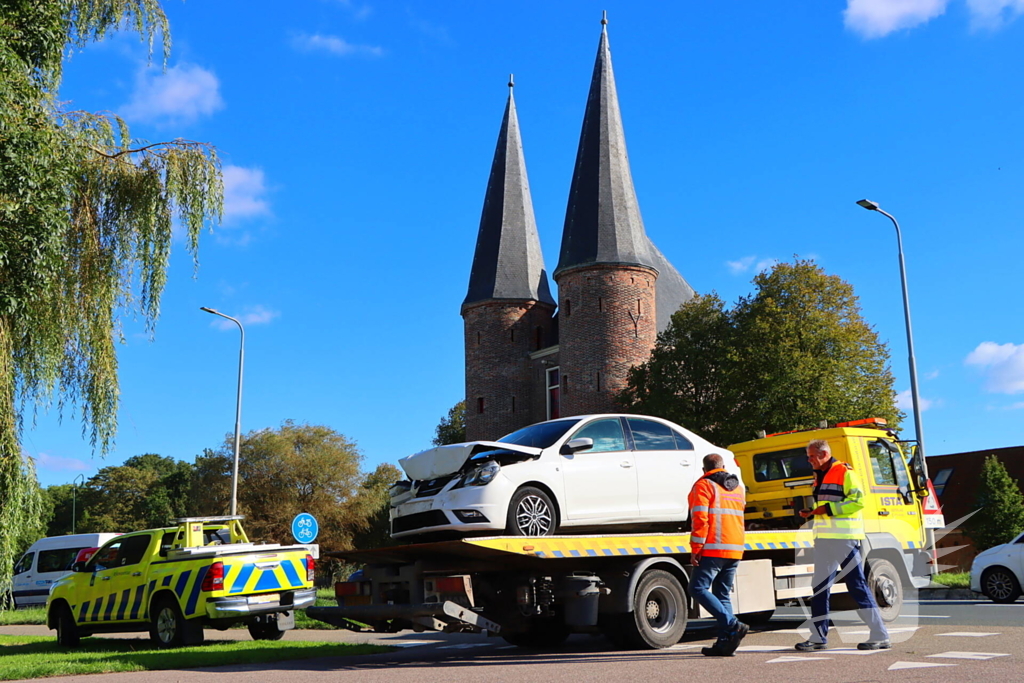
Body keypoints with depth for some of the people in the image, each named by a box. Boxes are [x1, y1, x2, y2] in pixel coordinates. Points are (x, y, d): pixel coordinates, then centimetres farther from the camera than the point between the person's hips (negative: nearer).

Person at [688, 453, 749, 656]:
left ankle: (733, 625, -16)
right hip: (735, 550, 8)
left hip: (712, 548, -7)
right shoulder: (737, 487, 19)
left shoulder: (704, 485, -4)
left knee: (698, 588, -5)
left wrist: (695, 549, -12)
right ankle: (724, 642, 4)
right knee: (723, 594, 10)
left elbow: (700, 519, -13)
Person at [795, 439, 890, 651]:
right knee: (819, 586, 9)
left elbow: (858, 500, -17)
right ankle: (818, 637, 14)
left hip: (844, 538, -9)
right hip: (823, 538, 9)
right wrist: (811, 513, 8)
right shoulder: (819, 476, 19)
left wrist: (828, 509, -19)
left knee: (857, 585, -6)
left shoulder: (845, 472, -8)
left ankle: (880, 636, 1)